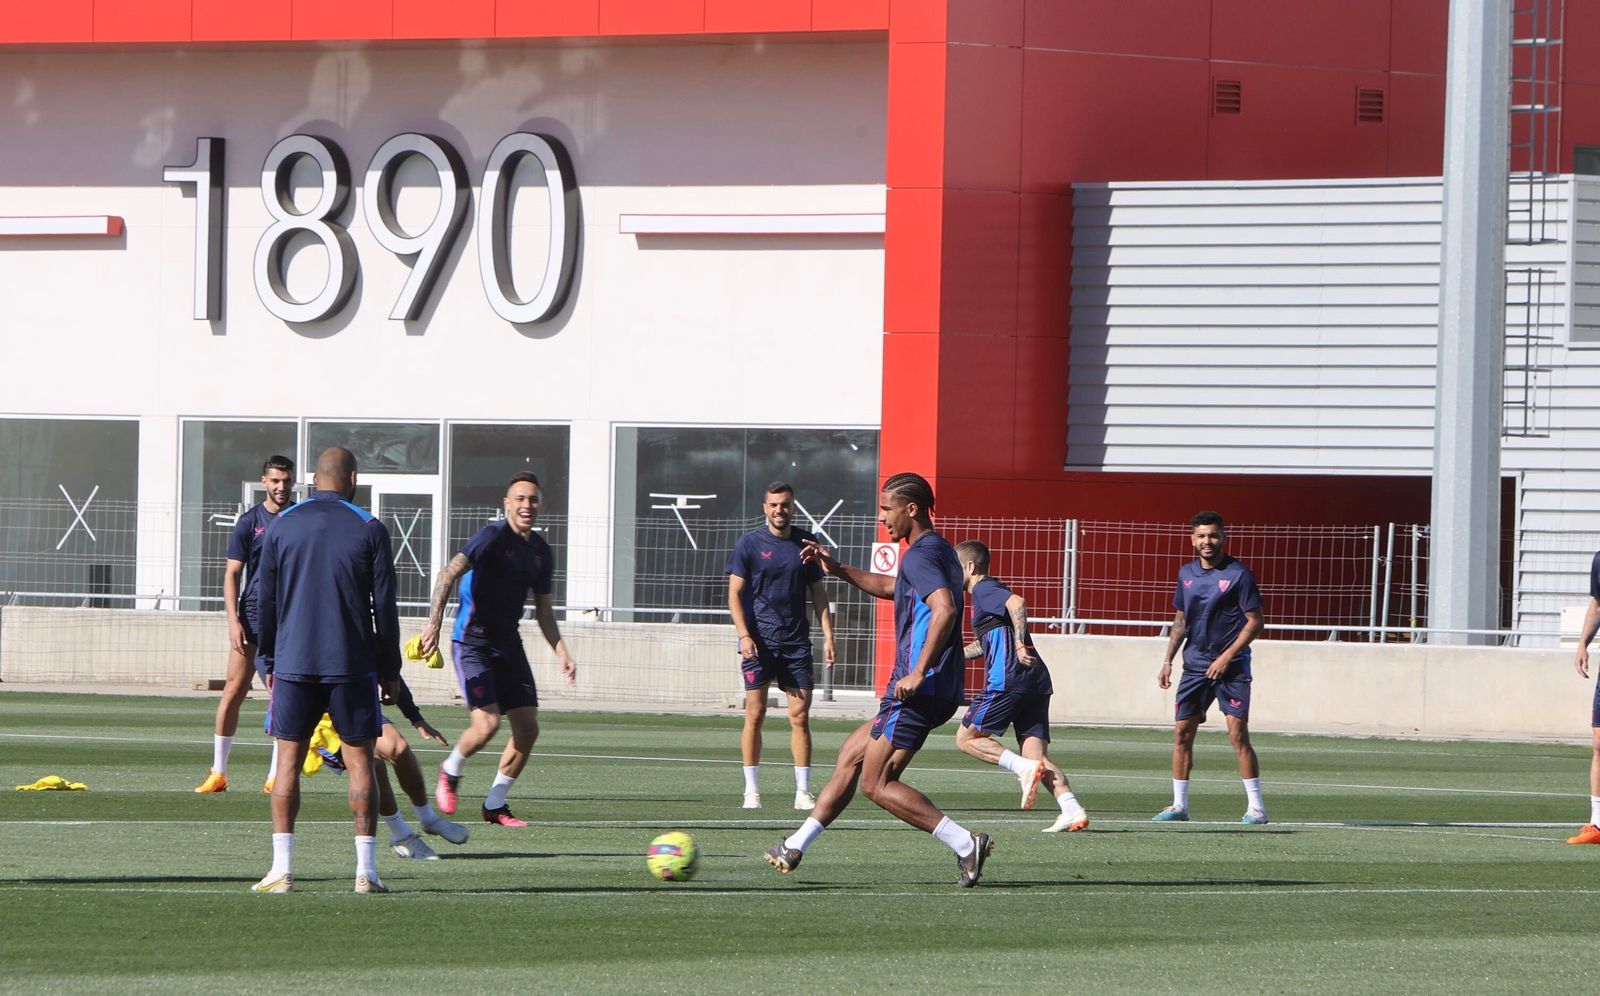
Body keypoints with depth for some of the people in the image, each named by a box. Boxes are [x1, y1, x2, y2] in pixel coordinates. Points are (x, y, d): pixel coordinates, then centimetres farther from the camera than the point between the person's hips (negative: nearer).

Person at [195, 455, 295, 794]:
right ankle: (218, 772, 4)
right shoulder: (249, 522, 0)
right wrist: (233, 620, -11)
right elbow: (232, 574, -1)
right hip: (252, 619, -2)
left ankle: (275, 776, 7)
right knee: (233, 692, -3)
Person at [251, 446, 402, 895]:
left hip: (294, 663, 1)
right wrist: (389, 669, 9)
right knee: (359, 761, 4)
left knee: (289, 761, 5)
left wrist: (269, 664, 15)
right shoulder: (369, 530, -1)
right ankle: (365, 869, -1)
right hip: (352, 666, -1)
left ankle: (282, 869, -2)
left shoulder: (281, 526, 4)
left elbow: (266, 601, 7)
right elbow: (384, 606, 0)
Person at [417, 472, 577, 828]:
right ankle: (450, 772, 13)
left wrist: (562, 653, 7)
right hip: (472, 642, -7)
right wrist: (434, 623, -32)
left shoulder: (540, 552, 10)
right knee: (487, 723, -18)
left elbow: (543, 610, 18)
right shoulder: (493, 537, -12)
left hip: (508, 644, 7)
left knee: (527, 728, 0)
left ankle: (495, 805, 15)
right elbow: (449, 574, -21)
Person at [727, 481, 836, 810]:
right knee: (755, 714, -2)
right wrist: (744, 635, -12)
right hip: (759, 642, -2)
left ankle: (803, 792, 1)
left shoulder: (806, 543, 8)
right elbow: (735, 593, 0)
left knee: (800, 715, -2)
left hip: (796, 642, 2)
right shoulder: (749, 543, 1)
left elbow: (818, 594, 14)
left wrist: (828, 636, 4)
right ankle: (752, 791, 5)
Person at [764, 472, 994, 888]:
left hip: (919, 691, -11)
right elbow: (891, 587, 38)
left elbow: (944, 609, -31)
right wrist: (838, 569, 32)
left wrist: (919, 673, -29)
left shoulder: (921, 555, -14)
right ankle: (795, 847, 23)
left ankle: (965, 844, -13)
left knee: (877, 784, -7)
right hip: (940, 691, 11)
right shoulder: (939, 551, 19)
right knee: (851, 755, 18)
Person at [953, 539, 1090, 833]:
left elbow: (1017, 602, -23)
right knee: (1037, 756, 1)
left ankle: (1024, 768, -16)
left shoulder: (984, 590, -1)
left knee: (966, 737, 2)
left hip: (1008, 680, -9)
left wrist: (1019, 644, -24)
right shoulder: (990, 592, 28)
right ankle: (1073, 810, -17)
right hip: (1037, 682, 9)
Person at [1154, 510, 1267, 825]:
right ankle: (1179, 805, 11)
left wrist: (1226, 657, -15)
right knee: (1182, 733, 3)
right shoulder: (1187, 574, 10)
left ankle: (1256, 807, -6)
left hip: (1230, 667, -6)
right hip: (1195, 666, 6)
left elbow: (1254, 622, -8)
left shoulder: (1238, 574, -8)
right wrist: (1168, 660, 12)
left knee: (1238, 734, -11)